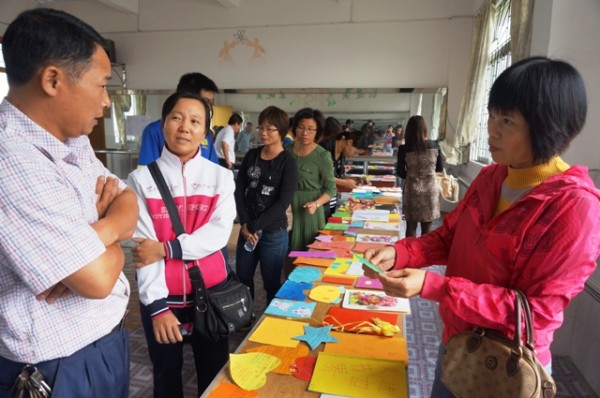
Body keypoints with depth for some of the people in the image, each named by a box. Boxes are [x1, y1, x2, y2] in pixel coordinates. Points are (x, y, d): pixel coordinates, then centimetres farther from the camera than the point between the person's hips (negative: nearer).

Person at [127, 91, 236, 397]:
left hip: (212, 291, 1)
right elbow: (144, 248, -10)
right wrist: (157, 305, -15)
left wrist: (166, 249, -19)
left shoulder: (221, 177, -1)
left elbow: (219, 235, -12)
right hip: (162, 296, 0)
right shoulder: (141, 179, -5)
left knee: (213, 372, 16)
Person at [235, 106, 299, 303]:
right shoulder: (251, 155, 6)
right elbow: (238, 190, 2)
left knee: (271, 283, 9)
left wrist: (255, 226, -14)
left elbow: (283, 203, -13)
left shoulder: (288, 162, -7)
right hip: (247, 229, 5)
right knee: (242, 278, 14)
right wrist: (245, 224, -9)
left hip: (273, 232, -4)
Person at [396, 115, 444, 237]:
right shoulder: (435, 146, -4)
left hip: (412, 189, -1)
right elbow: (440, 168, 6)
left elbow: (400, 172, -3)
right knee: (427, 228, 11)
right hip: (430, 188, 2)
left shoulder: (404, 149, -10)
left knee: (411, 226, 11)